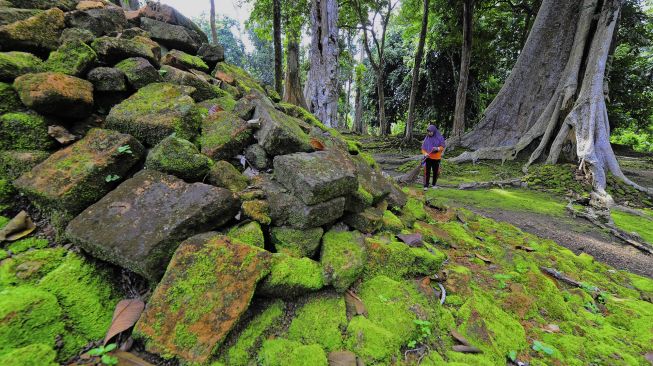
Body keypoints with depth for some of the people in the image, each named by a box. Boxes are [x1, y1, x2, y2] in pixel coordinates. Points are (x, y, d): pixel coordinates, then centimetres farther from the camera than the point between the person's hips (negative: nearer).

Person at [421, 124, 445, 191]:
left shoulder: (440, 138, 2)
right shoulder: (426, 138, 5)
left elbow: (442, 147, 0)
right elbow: (423, 148, 5)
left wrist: (437, 148, -21)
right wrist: (425, 153, -14)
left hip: (436, 158, 0)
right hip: (428, 158, 0)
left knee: (435, 172, 7)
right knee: (427, 171, -7)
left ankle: (433, 184, 23)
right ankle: (426, 186, -4)